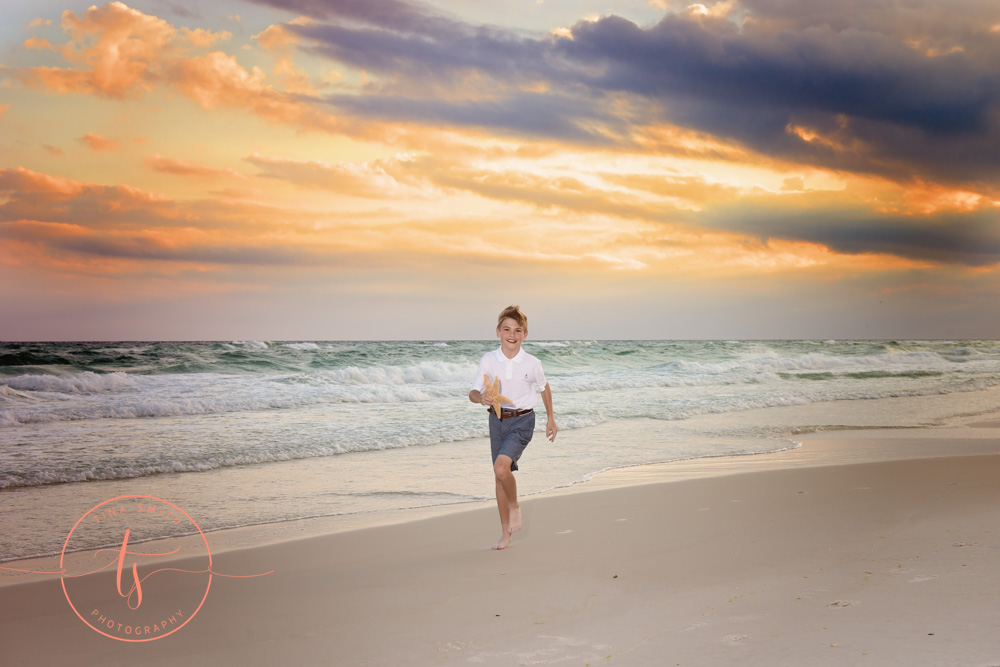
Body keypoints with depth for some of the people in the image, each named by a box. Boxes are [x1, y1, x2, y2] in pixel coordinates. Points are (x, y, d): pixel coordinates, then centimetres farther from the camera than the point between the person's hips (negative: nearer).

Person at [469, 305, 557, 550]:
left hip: (522, 421, -3)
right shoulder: (488, 360, -6)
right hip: (497, 420, 3)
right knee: (500, 476, 8)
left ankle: (514, 505, 5)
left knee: (501, 467, -25)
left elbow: (544, 387, 11)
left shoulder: (531, 363, -8)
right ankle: (506, 532, 22)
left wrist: (551, 418, 17)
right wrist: (481, 397, -32)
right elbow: (473, 393, -8)